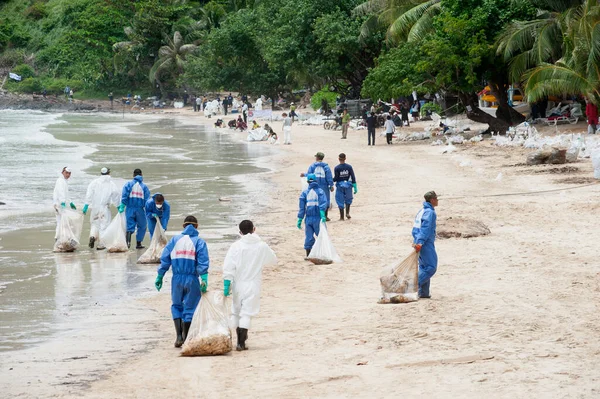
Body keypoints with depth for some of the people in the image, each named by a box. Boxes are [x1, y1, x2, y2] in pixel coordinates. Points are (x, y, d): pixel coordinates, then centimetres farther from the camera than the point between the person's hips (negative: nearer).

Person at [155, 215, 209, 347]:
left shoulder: (175, 240, 6)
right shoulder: (199, 242, -1)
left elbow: (165, 259, 3)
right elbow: (203, 262, -12)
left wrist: (160, 276, 6)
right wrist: (204, 280, -17)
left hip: (177, 278, 2)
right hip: (192, 279, -2)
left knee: (176, 306, 16)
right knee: (190, 308, 8)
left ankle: (179, 336, 3)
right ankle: (185, 337, 10)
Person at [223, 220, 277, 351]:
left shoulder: (236, 246, -6)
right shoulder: (262, 246, -2)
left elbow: (228, 267, -11)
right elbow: (273, 260, 14)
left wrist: (226, 284, -8)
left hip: (238, 284, 1)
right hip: (253, 285, -1)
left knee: (236, 312, 17)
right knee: (247, 313, -2)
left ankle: (240, 338, 27)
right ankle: (241, 343, -10)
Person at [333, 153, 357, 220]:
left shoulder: (337, 168, -11)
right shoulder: (349, 167, -4)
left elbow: (335, 178, -12)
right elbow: (353, 177, -4)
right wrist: (355, 187, 1)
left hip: (340, 185, -2)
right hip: (348, 185, 2)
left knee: (340, 201, 6)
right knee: (348, 199, 22)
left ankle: (342, 217, 9)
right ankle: (347, 213, 10)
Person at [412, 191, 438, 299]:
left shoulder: (421, 211, 16)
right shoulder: (430, 212, -12)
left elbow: (415, 228, 15)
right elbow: (425, 228, -20)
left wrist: (416, 241, 13)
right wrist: (420, 242, -26)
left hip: (418, 243, 10)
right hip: (426, 244, -10)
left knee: (424, 267, 13)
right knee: (431, 267, -9)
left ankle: (423, 292, 12)